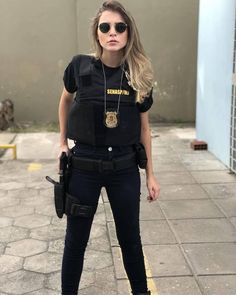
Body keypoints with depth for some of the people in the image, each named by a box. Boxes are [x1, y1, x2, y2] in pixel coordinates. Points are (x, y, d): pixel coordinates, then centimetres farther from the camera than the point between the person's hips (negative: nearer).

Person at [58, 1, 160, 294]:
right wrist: (63, 142, 13)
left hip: (125, 168, 1)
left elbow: (143, 128, 5)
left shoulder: (140, 75, -4)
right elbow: (66, 100, 13)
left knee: (130, 238, 16)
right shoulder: (80, 66, -8)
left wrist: (150, 174, 7)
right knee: (76, 240, 12)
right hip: (84, 166, -1)